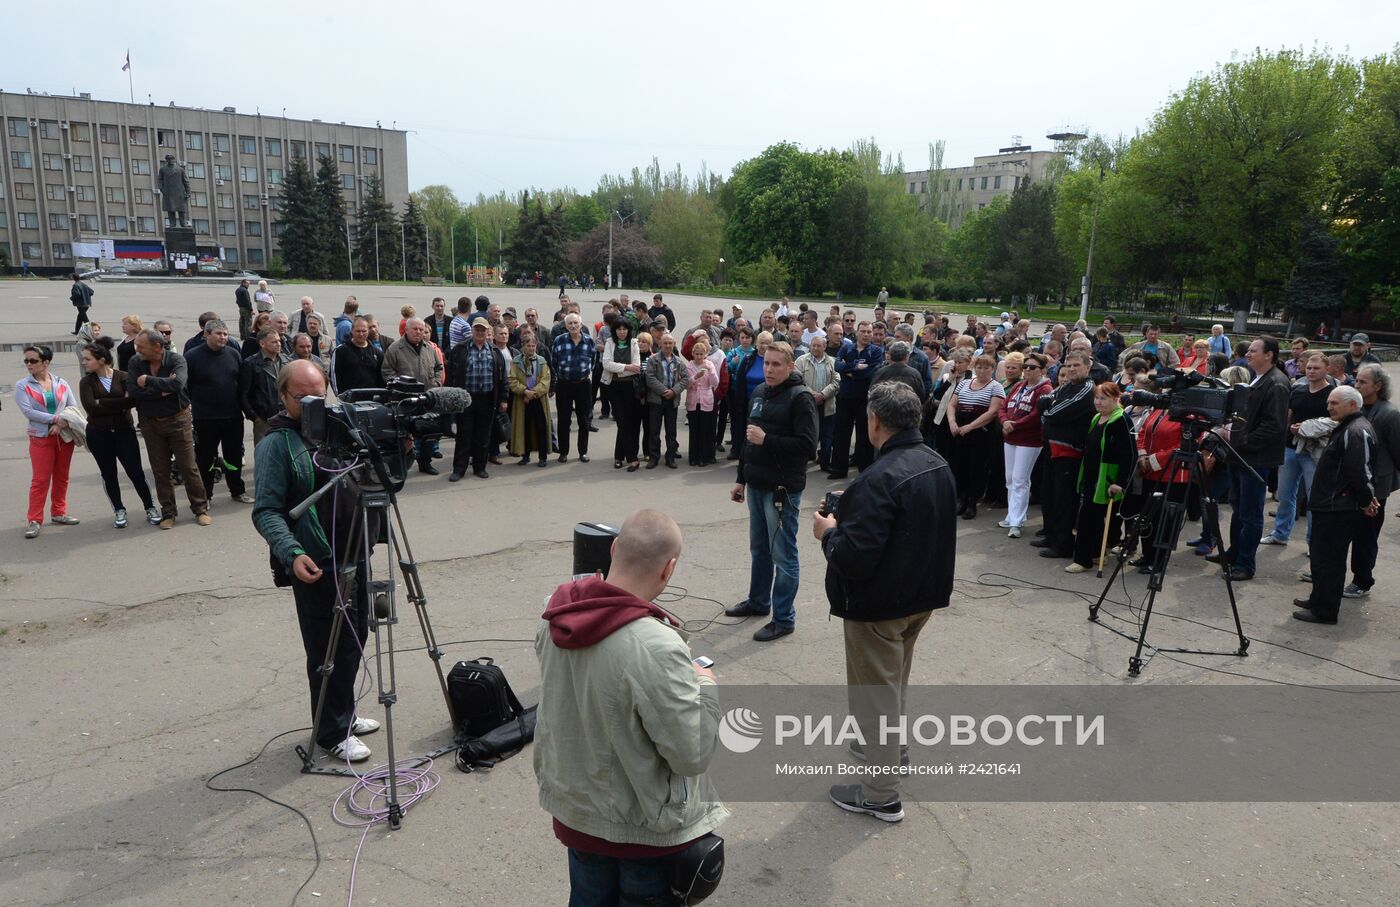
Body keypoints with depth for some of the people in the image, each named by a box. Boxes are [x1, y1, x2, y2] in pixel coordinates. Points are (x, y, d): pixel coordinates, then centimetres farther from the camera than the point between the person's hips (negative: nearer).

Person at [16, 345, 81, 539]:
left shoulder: (61, 383, 4)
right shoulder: (22, 386, -2)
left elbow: (73, 407, -1)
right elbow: (28, 411, -12)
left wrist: (61, 424, -17)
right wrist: (55, 418, -19)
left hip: (64, 437, 3)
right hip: (40, 438, -3)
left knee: (62, 478, 10)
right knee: (40, 480, -6)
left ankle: (58, 512, 23)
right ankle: (35, 520, -2)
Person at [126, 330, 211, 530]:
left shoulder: (176, 360, -12)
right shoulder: (136, 362, -3)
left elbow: (178, 383, -32)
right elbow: (132, 390, -15)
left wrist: (148, 381, -22)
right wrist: (161, 390, -20)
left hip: (177, 420, -3)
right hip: (150, 423, 3)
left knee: (189, 467, 2)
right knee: (160, 470, 8)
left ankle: (200, 509, 14)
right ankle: (167, 512, 19)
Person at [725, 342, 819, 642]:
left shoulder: (800, 397, -13)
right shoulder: (759, 392, 12)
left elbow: (807, 445, -20)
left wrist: (766, 440, -22)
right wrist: (741, 478, 19)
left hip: (783, 488, -8)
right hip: (757, 485, 8)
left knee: (783, 554, 0)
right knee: (759, 548, 20)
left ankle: (784, 619, 9)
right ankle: (758, 602, 36)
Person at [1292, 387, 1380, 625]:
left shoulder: (1356, 432, -18)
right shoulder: (1347, 428, 18)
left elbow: (1361, 471, -22)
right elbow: (1358, 471, 24)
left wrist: (1365, 501, -11)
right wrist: (1366, 498, 18)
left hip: (1339, 509, -11)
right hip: (1331, 506, 11)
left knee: (1328, 559, -5)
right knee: (1320, 555, 20)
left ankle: (1324, 610, 2)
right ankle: (1318, 598, 32)